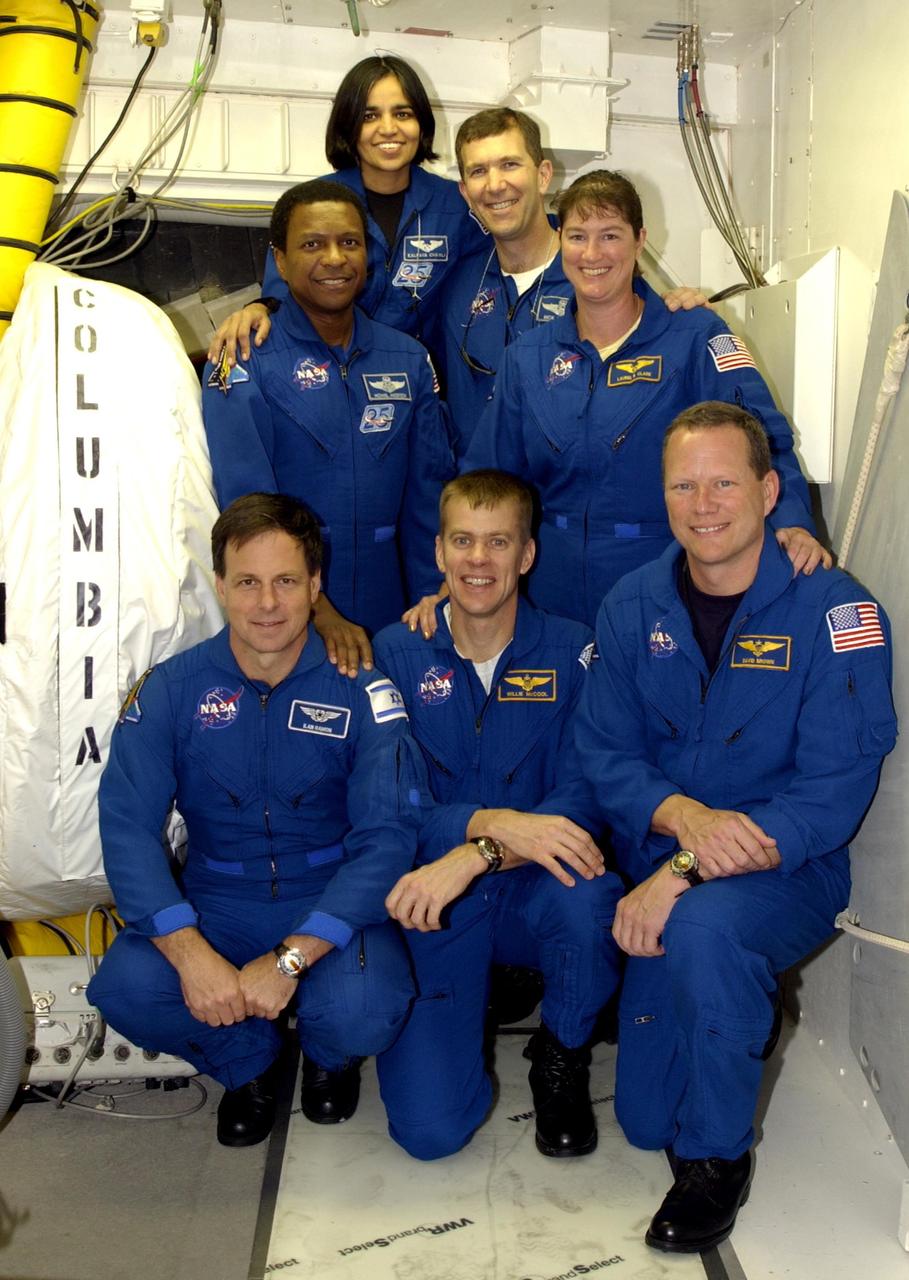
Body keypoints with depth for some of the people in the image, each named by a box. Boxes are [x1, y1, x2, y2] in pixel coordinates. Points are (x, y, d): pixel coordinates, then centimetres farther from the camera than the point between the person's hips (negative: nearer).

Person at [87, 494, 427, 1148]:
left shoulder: (360, 689, -10)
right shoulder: (171, 689, -5)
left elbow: (388, 836, -16)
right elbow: (127, 826, -12)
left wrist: (290, 959, -26)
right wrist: (189, 952, -27)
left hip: (331, 907, -1)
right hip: (214, 906, 2)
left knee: (362, 1013, -30)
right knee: (126, 990, -26)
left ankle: (328, 1056, 13)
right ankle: (248, 1059, 10)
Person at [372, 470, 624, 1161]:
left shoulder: (571, 650, -4)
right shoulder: (395, 653, -3)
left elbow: (584, 797, -13)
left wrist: (473, 857, -29)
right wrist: (492, 823, -29)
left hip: (532, 891, 0)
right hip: (431, 904, 0)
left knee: (588, 897, -36)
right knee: (429, 1127, -14)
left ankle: (562, 1058, -3)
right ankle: (488, 989, 20)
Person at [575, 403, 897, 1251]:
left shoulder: (835, 611, -15)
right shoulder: (631, 607, -1)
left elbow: (831, 796, -19)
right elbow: (604, 751, -3)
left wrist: (684, 872, -28)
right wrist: (684, 815, -25)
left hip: (786, 871, -4)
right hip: (658, 876, 4)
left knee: (703, 928, -39)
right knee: (645, 1119, 7)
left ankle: (718, 1159, -12)